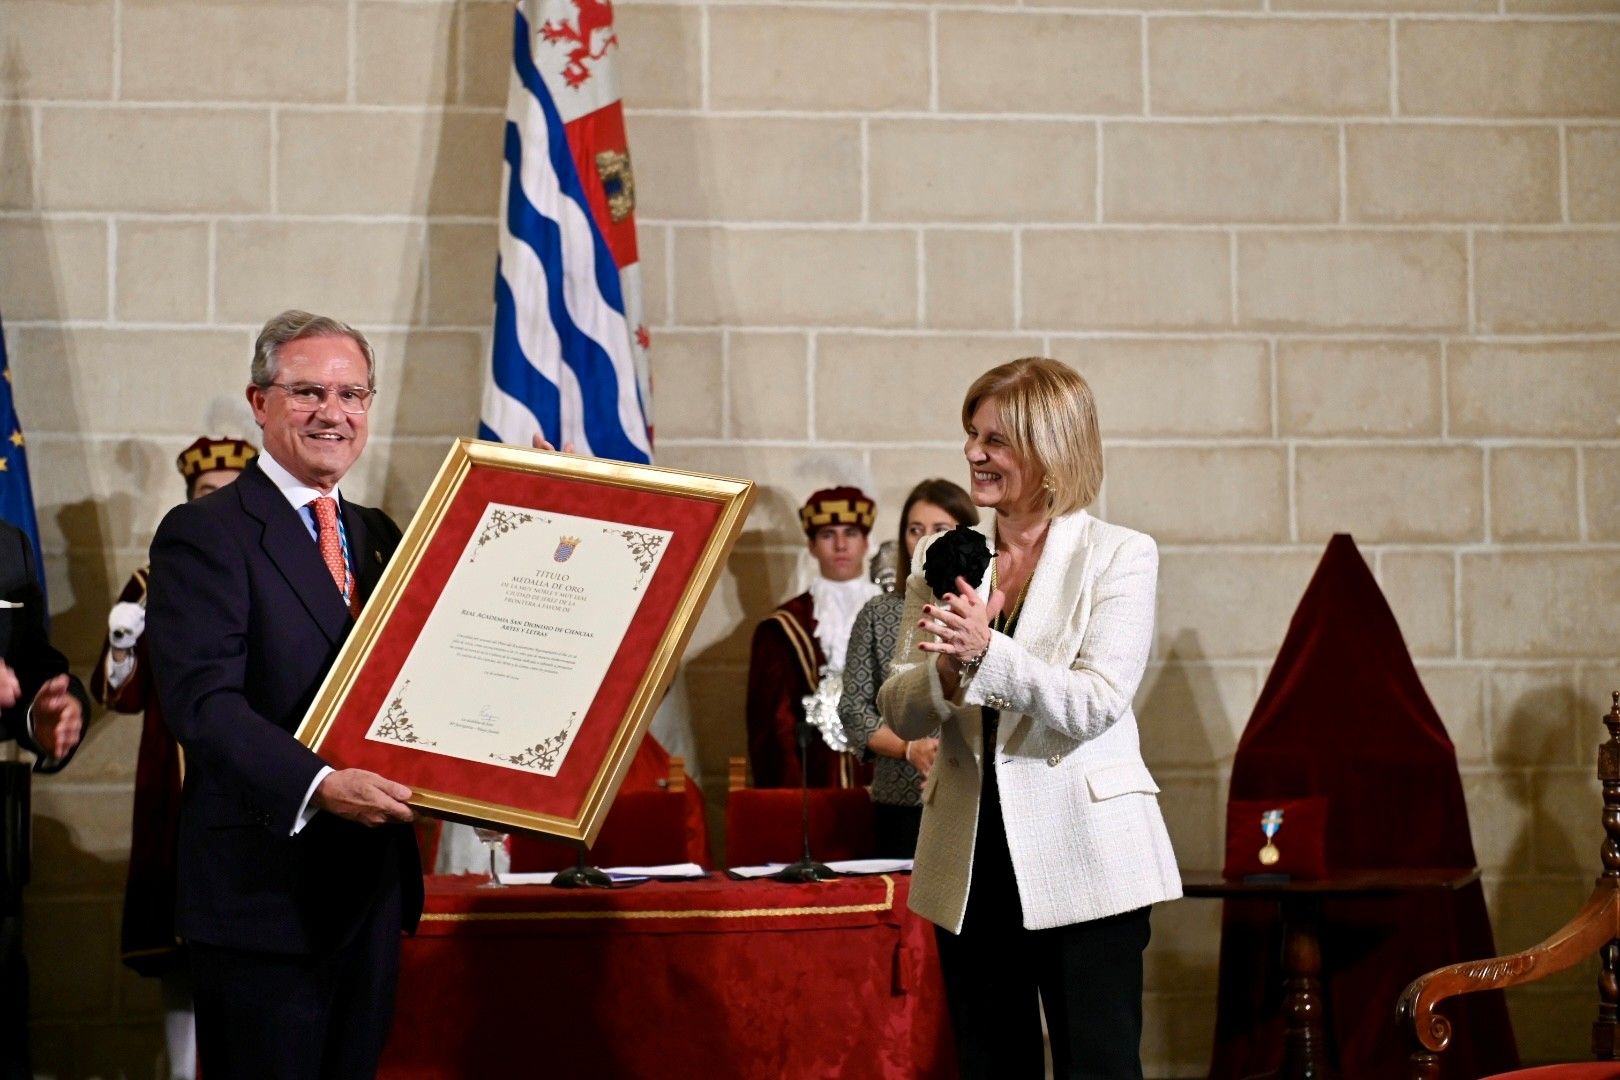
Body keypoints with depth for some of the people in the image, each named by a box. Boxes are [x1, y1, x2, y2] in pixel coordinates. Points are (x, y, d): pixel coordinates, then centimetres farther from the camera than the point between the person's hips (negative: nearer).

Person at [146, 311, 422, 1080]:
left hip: (373, 887, 7)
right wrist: (318, 785, -31)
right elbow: (203, 701, -20)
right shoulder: (203, 534, -8)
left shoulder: (380, 536, 16)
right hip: (264, 893, -7)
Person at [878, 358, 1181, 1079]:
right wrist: (948, 666, -15)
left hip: (1082, 858, -4)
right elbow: (900, 713, 6)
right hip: (972, 863, 4)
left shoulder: (1119, 555, -3)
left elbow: (1094, 705, -13)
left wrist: (986, 649, -25)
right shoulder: (942, 557, 9)